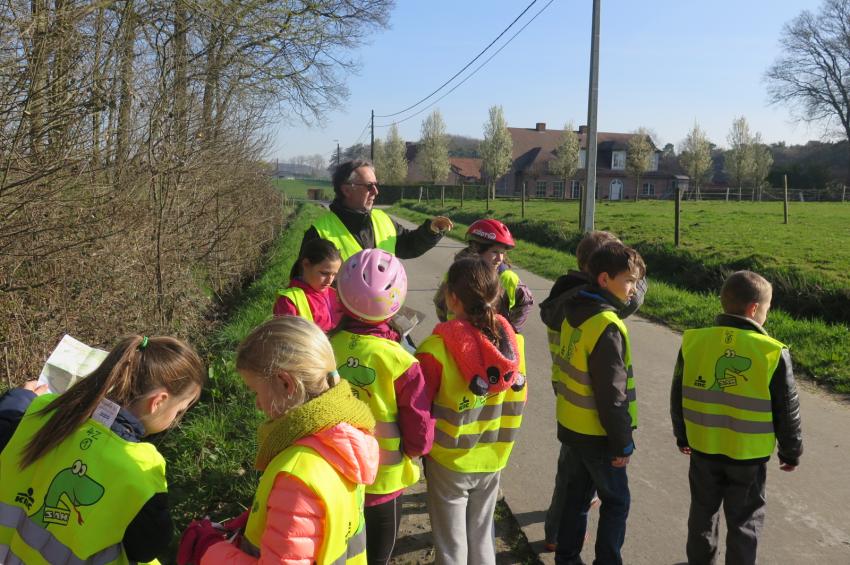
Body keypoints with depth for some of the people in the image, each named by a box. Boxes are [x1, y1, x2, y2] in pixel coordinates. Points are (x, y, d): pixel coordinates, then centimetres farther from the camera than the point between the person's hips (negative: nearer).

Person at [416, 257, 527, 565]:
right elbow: (518, 400, 2)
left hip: (448, 461, -4)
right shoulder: (511, 340, -9)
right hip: (492, 459, 4)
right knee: (482, 537, 21)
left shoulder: (437, 348, -23)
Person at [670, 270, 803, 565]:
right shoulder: (773, 354, -19)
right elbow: (787, 412, -9)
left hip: (703, 447, 3)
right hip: (749, 455, -3)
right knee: (744, 521, 16)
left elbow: (678, 397, 1)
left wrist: (682, 435, 16)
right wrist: (791, 452, 8)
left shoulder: (693, 342, -10)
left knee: (703, 511, 23)